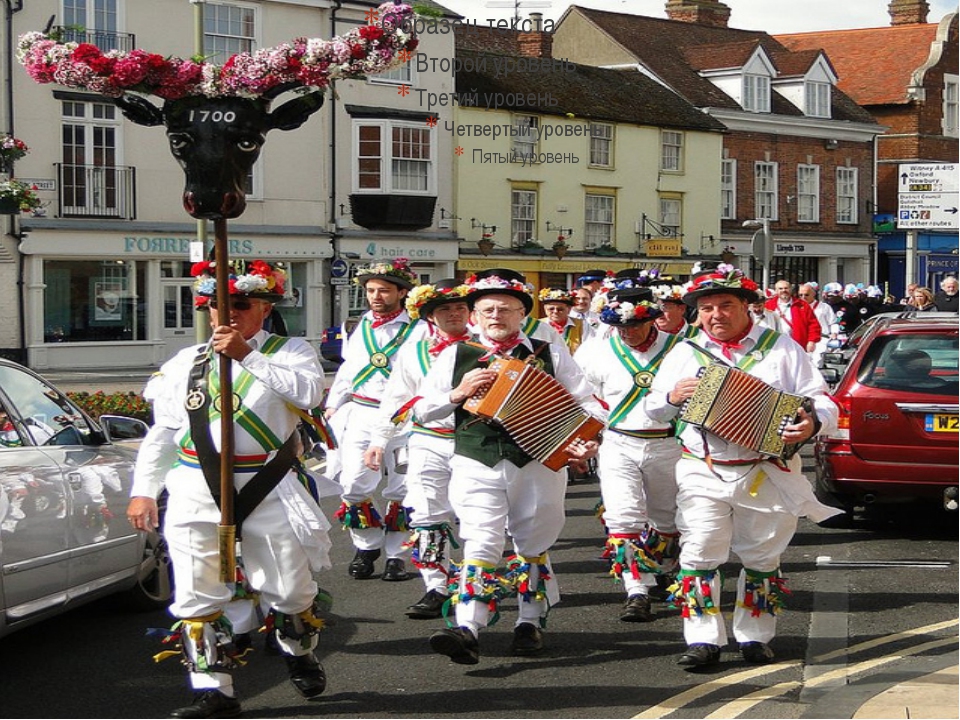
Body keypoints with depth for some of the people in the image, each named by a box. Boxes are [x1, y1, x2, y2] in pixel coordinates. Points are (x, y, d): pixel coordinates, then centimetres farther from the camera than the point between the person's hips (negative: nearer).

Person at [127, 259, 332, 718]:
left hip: (268, 490, -2)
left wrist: (247, 356, -22)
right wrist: (143, 490, 7)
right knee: (197, 596, 1)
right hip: (197, 491, 3)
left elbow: (309, 391, -21)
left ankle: (300, 654, 38)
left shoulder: (287, 352, 1)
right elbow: (162, 433, 13)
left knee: (291, 590, 8)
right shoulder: (185, 364, 11)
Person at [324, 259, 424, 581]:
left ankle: (396, 555, 13)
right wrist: (333, 404, 16)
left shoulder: (418, 330, -1)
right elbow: (347, 370, 23)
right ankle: (367, 546, 16)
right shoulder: (361, 328, 16)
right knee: (354, 483, -2)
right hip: (360, 413, 4)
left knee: (401, 489, 2)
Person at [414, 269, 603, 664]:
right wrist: (459, 393, -9)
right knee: (481, 543, -14)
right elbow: (421, 410, 8)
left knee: (533, 545, 10)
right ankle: (467, 631, -22)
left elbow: (588, 402, 4)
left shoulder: (550, 354, 8)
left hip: (537, 463, 1)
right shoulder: (455, 356, 9)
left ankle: (529, 624, 25)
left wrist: (589, 439, -16)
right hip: (476, 464, -1)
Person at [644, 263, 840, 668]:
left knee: (762, 558, 7)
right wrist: (672, 397, -8)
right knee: (699, 555, -5)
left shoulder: (782, 349, 4)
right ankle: (703, 640, 0)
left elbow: (821, 402, 1)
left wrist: (813, 423, -22)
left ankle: (755, 637, 19)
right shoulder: (684, 353, 10)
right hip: (703, 475, 1)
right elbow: (653, 408, 15)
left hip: (767, 476, -1)